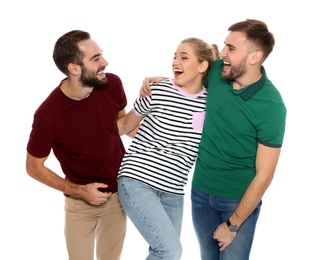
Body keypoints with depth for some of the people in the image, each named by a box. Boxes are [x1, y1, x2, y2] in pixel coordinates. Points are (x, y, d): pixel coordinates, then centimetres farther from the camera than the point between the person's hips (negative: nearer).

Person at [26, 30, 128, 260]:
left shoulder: (112, 84, -16)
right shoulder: (48, 114, -28)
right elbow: (34, 167, -12)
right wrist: (79, 191, -16)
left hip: (119, 192, 3)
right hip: (80, 202, -3)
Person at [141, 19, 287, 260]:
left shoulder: (271, 106, -21)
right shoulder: (217, 71, -8)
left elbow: (264, 175, -17)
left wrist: (233, 224, -12)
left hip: (240, 199, -5)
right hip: (201, 191, 5)